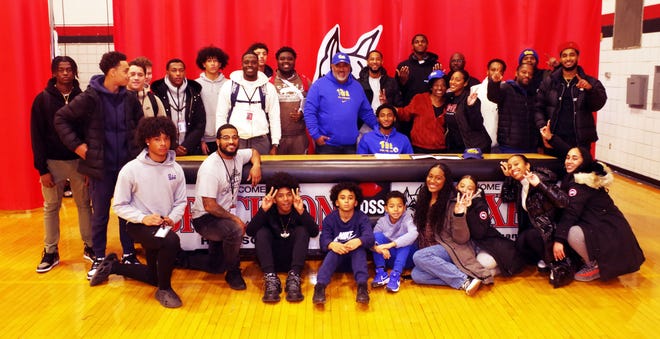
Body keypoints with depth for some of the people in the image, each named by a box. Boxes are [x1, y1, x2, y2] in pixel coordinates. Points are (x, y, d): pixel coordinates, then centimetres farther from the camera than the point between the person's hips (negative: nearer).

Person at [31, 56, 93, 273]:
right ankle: (50, 252, 18)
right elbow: (37, 136, -2)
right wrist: (42, 169, -7)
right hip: (53, 162, 0)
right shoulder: (42, 99, -2)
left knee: (84, 204, 7)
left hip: (79, 161, 0)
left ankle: (89, 246, 19)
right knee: (51, 207, 8)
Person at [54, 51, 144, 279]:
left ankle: (129, 254, 24)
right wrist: (76, 145, -9)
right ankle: (99, 258, 22)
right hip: (101, 166, -3)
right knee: (99, 214, 8)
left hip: (127, 165, 3)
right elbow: (61, 118, -4)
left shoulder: (130, 99, 3)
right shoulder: (90, 98, -10)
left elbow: (140, 125, 18)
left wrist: (137, 147, 7)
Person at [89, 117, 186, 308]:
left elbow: (181, 201, 4)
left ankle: (113, 266, 38)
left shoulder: (176, 169, -3)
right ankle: (164, 289, -12)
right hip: (139, 225, -5)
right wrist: (143, 218, -23)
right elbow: (119, 205, -10)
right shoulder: (131, 169, -14)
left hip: (163, 226, 5)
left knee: (155, 277, 14)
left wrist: (172, 218, -16)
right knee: (171, 241, -36)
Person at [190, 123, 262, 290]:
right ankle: (233, 273, -11)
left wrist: (256, 165, 1)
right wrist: (235, 218, -15)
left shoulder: (238, 156, 0)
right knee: (235, 230, -35)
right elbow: (209, 206, -23)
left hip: (225, 216, 8)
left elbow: (253, 152, 23)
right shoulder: (210, 167, -22)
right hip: (205, 219, -7)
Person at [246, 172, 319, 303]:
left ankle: (294, 279, -35)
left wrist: (301, 211, -36)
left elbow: (314, 232, -22)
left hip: (292, 261, 0)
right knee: (262, 232, -21)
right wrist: (263, 210, -31)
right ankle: (271, 278, -36)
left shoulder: (298, 211, -5)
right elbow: (250, 232, -20)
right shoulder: (269, 212, -4)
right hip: (271, 261, 0)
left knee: (302, 230, -21)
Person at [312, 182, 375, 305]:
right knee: (333, 251, -34)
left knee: (359, 249, -34)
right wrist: (331, 244, -44)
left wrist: (359, 241, -48)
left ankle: (362, 285, -51)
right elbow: (324, 240, -18)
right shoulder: (329, 219, -5)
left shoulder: (362, 218, -7)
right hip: (337, 255, 0)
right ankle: (320, 286, -53)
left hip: (356, 255, 0)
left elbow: (369, 237, -23)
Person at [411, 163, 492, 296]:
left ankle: (465, 281, -27)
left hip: (453, 249, -5)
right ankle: (463, 281, -21)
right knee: (416, 275, -24)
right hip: (433, 252, 6)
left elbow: (461, 239, -15)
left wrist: (459, 214, -28)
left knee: (418, 256, -31)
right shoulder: (424, 199, 8)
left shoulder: (452, 202, -11)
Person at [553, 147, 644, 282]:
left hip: (611, 235, -10)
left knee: (571, 233, -26)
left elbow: (570, 213, -25)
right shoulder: (591, 175, 10)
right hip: (611, 228, 10)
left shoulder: (579, 183, -18)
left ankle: (594, 266, -4)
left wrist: (559, 239, -29)